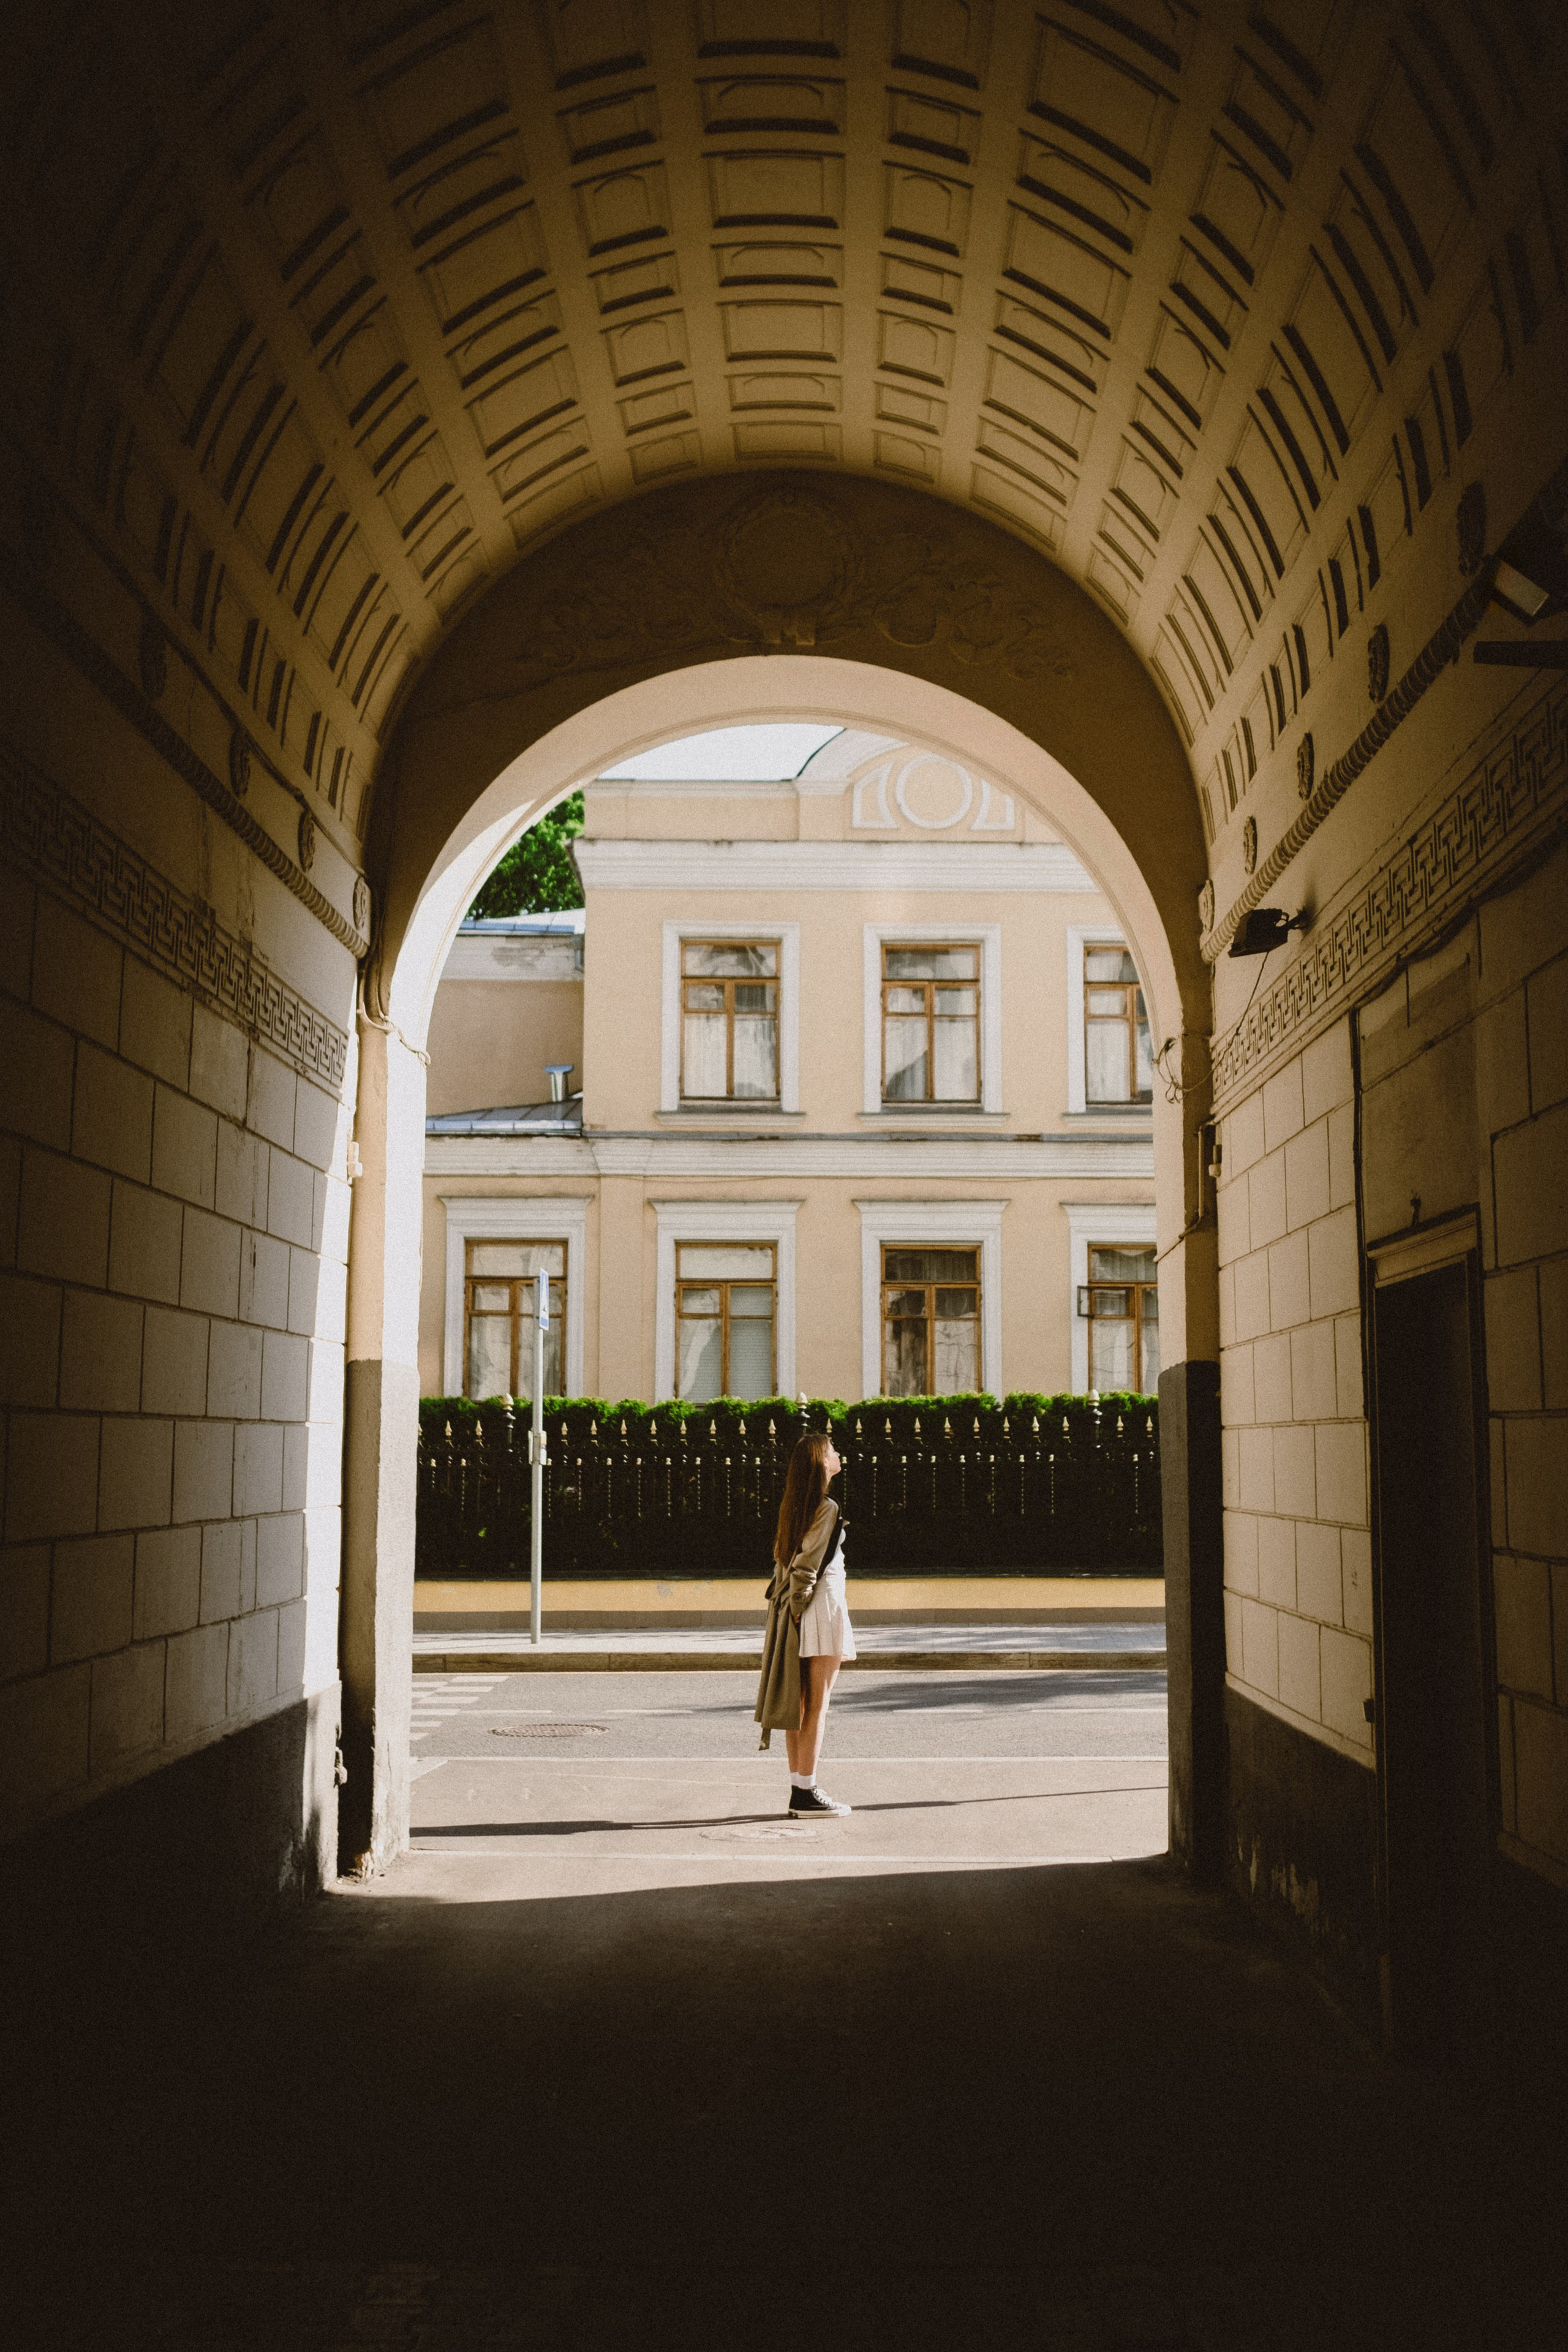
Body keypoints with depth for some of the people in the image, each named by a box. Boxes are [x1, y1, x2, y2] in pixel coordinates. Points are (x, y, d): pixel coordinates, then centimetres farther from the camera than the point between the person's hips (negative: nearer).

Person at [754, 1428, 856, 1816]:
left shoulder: (794, 1506, 12)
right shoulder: (826, 1508, -13)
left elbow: (784, 1559, 11)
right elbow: (806, 1564, -16)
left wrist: (786, 1606, 11)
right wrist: (798, 1606, -10)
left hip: (796, 1613, 8)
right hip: (822, 1607, -8)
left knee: (800, 1702, 10)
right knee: (817, 1704, -4)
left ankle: (799, 1789, 14)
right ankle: (806, 1793, -3)